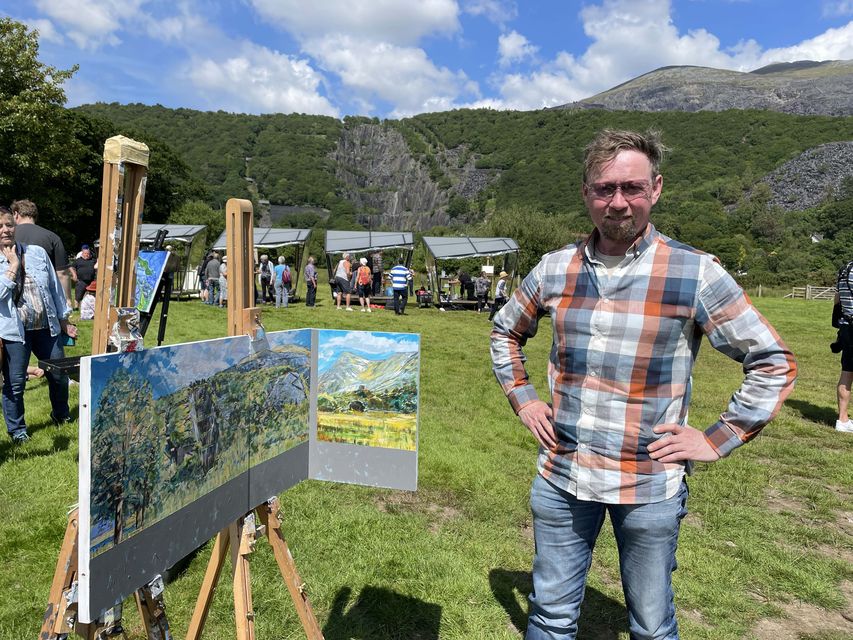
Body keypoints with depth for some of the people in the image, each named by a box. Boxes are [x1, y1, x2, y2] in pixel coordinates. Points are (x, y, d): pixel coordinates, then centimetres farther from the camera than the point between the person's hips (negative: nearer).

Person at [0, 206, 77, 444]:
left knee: (59, 376, 12)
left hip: (47, 327, 3)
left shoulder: (37, 253, 5)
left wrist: (64, 320, 11)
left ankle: (61, 414, 36)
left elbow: (55, 287, 10)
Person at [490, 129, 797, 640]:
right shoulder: (555, 269, 0)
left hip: (650, 486, -2)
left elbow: (774, 362, -4)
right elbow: (506, 332, 16)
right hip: (562, 477, 3)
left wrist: (715, 441, -8)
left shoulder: (696, 273, -10)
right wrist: (523, 401, 7)